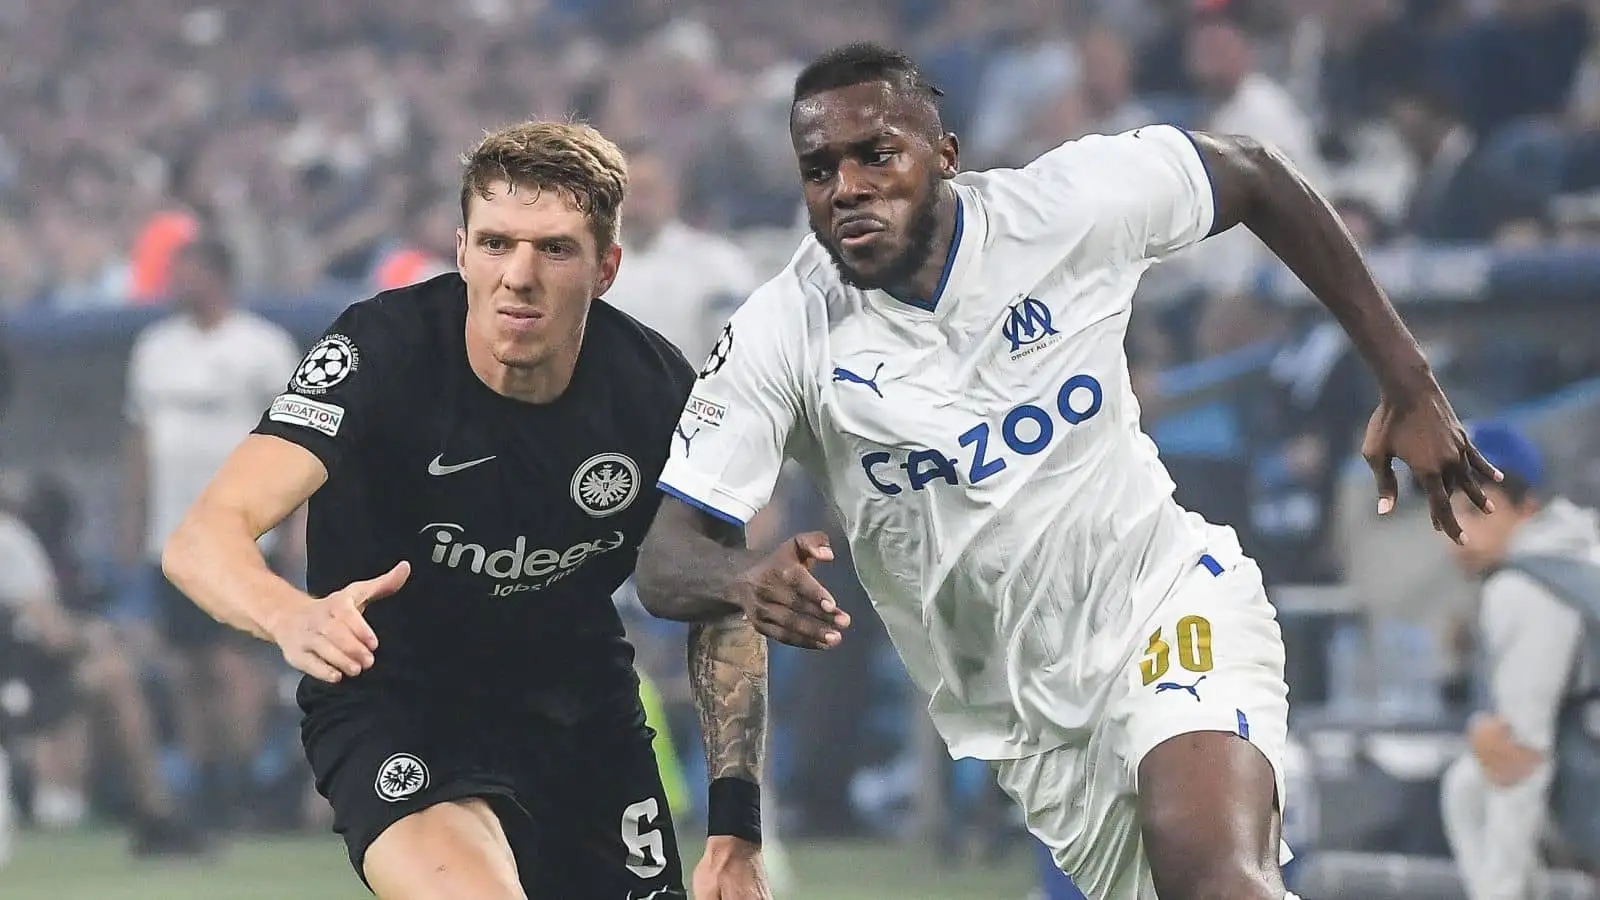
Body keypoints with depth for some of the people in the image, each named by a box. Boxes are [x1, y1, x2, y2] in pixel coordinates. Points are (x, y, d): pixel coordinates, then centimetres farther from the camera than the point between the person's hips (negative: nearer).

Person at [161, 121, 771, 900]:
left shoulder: (658, 389, -13)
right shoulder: (382, 352, -23)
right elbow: (201, 541, -34)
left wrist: (736, 831, -5)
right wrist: (292, 619, -56)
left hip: (580, 707, 5)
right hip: (394, 704, -5)